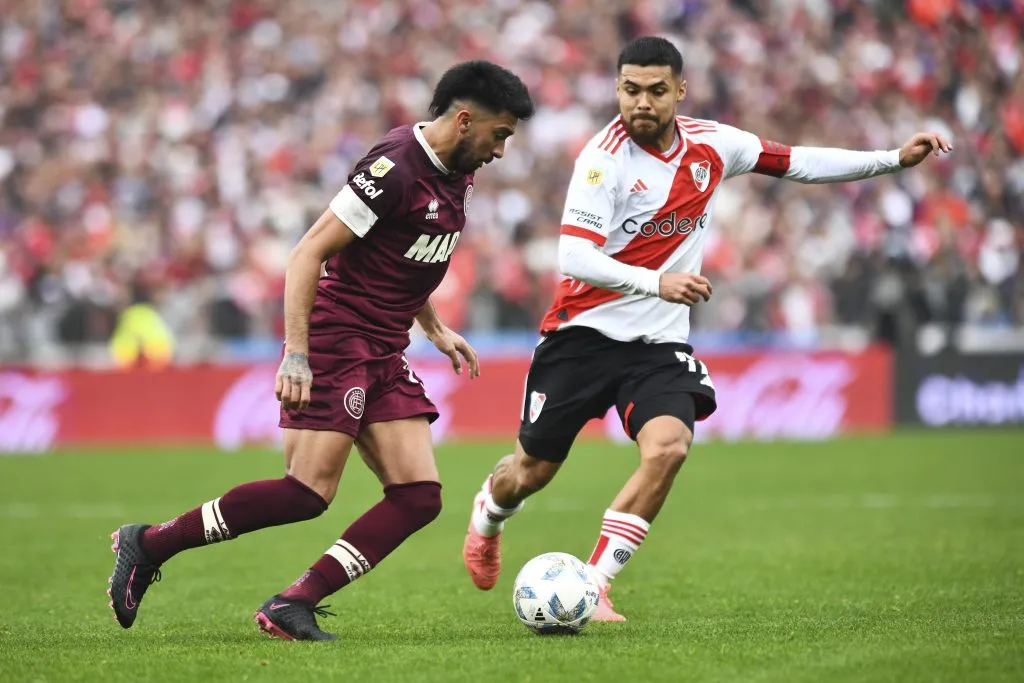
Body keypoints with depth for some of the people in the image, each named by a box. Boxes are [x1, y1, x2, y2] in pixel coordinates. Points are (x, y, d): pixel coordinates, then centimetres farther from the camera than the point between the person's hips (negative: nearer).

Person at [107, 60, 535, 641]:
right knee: (310, 491, -17)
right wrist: (296, 352, -24)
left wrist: (435, 328, 21)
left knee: (419, 497, -5)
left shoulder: (454, 175, 12)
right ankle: (149, 543, -3)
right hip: (335, 340, -9)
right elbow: (309, 253, -19)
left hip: (385, 354, 9)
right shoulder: (395, 168, -17)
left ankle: (294, 605, -7)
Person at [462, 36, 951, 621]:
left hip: (660, 343, 3)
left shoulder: (712, 145, 0)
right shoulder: (605, 157, -16)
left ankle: (594, 585, -15)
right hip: (586, 331, -3)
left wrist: (894, 160, 9)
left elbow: (796, 162, 14)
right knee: (534, 470, 8)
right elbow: (573, 257, -24)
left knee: (669, 447, -24)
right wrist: (656, 282, -36)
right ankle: (489, 513, 46)